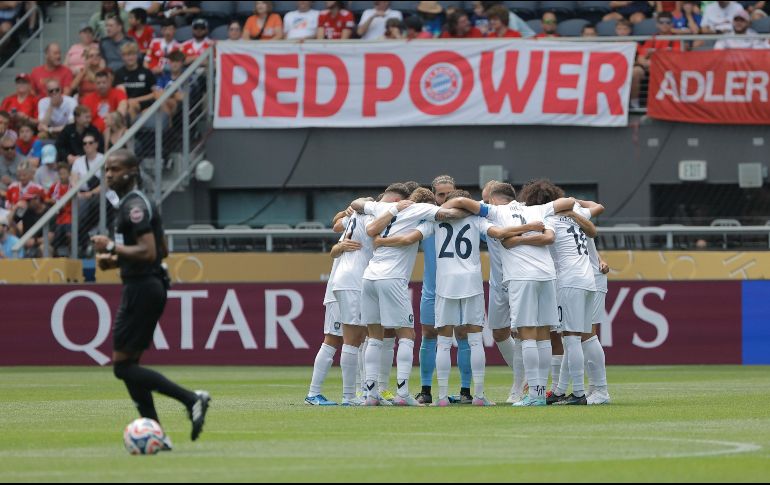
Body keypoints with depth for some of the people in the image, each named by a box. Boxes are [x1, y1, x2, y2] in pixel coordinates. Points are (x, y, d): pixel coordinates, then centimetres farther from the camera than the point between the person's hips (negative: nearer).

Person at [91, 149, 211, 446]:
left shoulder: (134, 206, -14)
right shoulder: (138, 202, 18)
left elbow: (149, 251, -24)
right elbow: (161, 251, 26)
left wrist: (112, 248, -16)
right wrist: (115, 260, 20)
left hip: (141, 288, -10)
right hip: (151, 286, 10)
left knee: (122, 365, -9)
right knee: (128, 365, 11)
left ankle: (190, 399, -14)